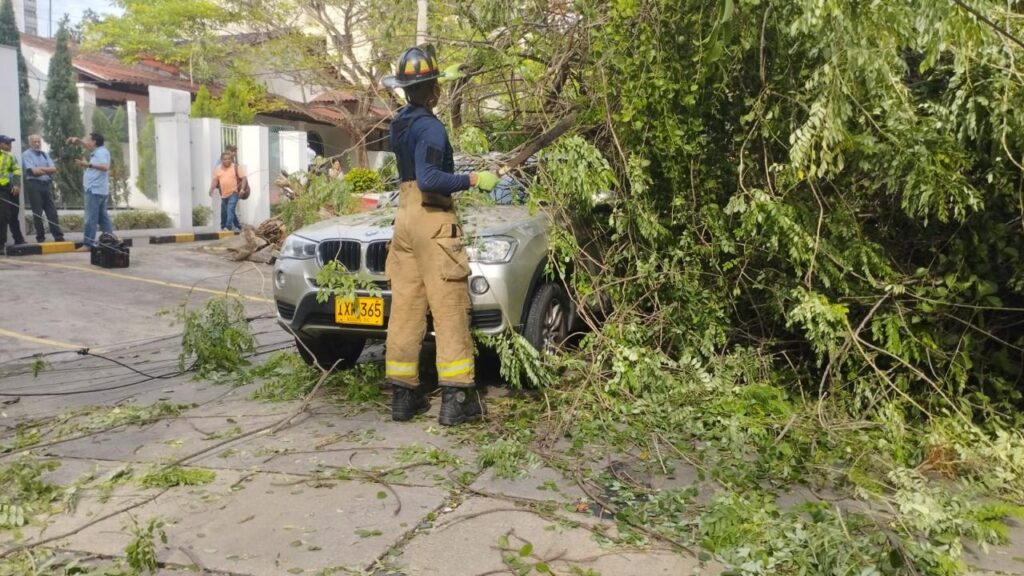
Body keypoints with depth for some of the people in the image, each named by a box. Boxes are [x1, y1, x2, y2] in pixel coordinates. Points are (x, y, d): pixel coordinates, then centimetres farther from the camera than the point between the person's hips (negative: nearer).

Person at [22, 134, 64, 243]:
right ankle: (40, 237, 5)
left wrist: (41, 169, -8)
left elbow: (54, 169, 4)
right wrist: (47, 170, 1)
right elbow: (34, 171, -14)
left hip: (45, 185, 5)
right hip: (34, 185, -5)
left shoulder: (45, 155, 16)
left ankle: (58, 236, 0)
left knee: (52, 211, 1)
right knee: (37, 213, -1)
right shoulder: (26, 155, -1)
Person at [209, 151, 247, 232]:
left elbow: (243, 178, -3)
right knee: (224, 211, 12)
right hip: (224, 194, 6)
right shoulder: (218, 168, 8)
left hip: (233, 193, -6)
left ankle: (229, 226, -22)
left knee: (230, 209, -20)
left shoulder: (236, 167, -3)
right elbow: (215, 179, 10)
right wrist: (212, 189, -3)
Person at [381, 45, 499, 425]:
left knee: (405, 309, 7)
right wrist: (473, 179, -16)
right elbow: (429, 179, -24)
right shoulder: (430, 126, -12)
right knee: (448, 309, -6)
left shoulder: (399, 123, 13)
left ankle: (404, 397, 12)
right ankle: (456, 401, -6)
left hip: (405, 218, 9)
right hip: (432, 221, -8)